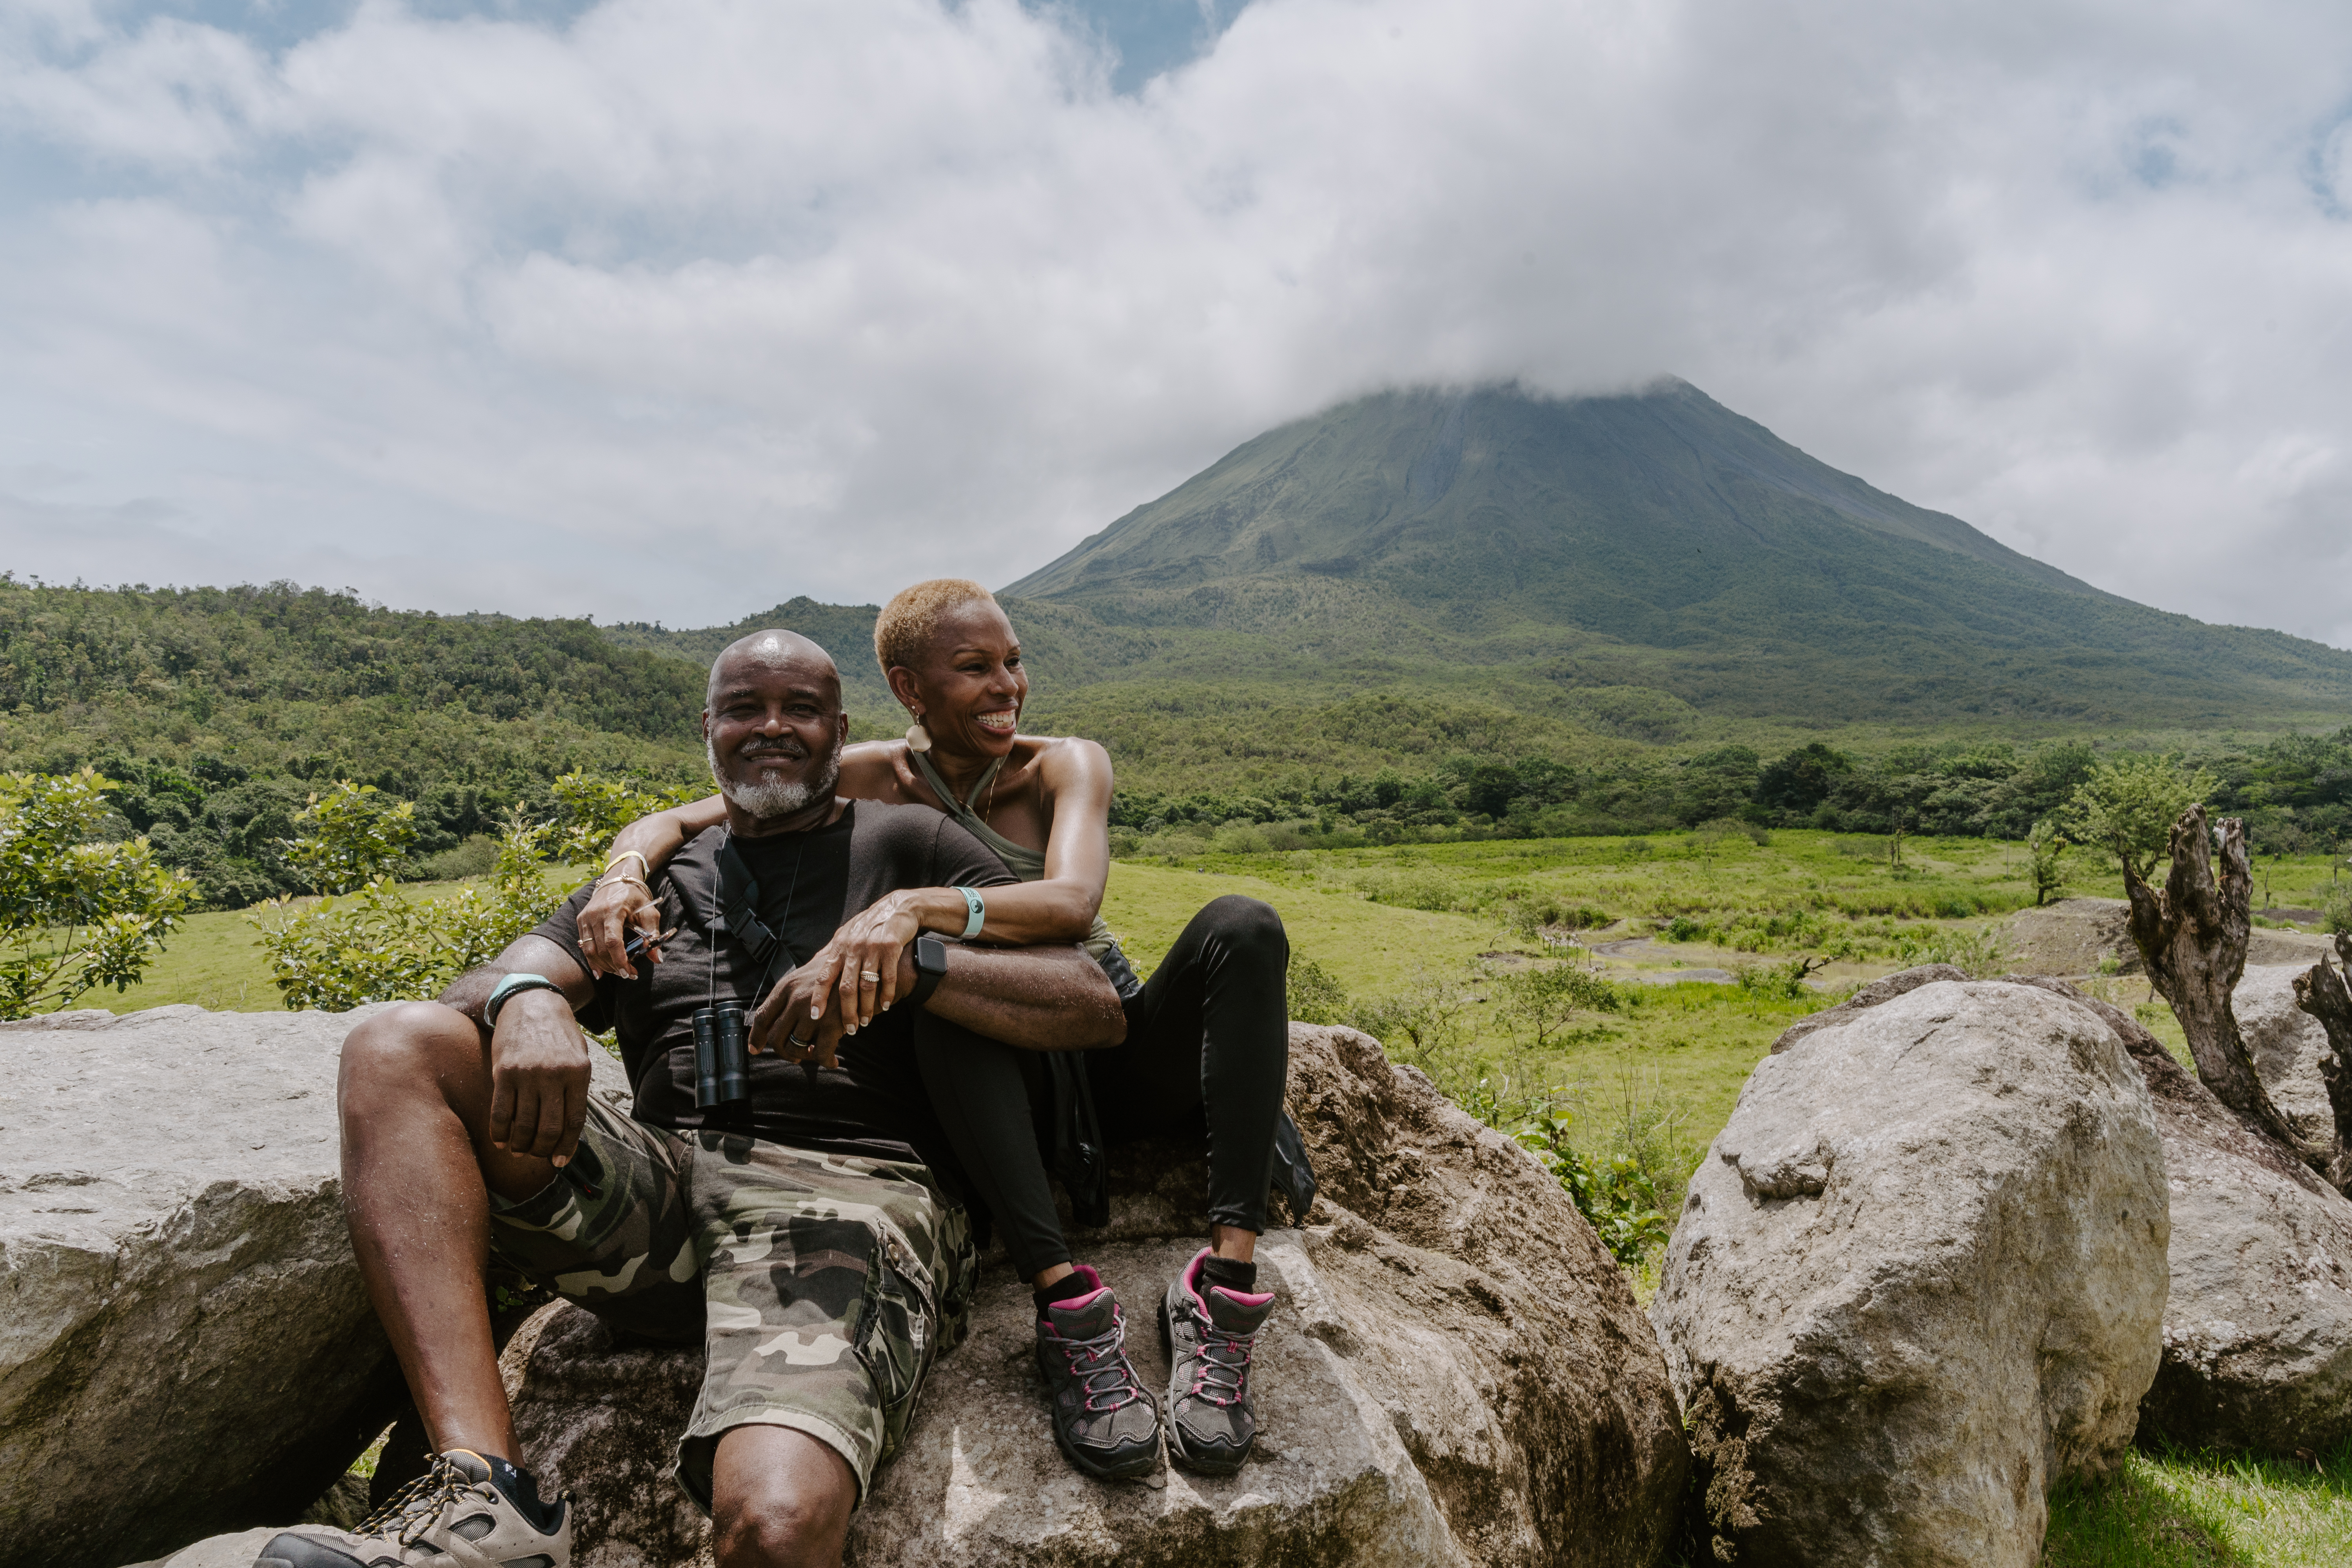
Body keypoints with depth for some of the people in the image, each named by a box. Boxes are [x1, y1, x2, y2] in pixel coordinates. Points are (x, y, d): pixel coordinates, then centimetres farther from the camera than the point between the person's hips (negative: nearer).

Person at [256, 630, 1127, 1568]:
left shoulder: (907, 847, 12)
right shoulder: (654, 875, 24)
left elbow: (1097, 1008, 2)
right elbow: (486, 989, 10)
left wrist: (904, 961, -14)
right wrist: (526, 999, -16)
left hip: (844, 1193, -5)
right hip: (655, 1185, 6)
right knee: (393, 1049, -15)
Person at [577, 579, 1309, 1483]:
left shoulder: (1065, 767, -7)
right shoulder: (874, 781, -4)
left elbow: (1070, 904, -28)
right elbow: (673, 824, -5)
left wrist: (915, 908, -44)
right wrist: (625, 875, -29)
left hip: (1117, 1062, 1)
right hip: (998, 1092, -1)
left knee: (1243, 927, -27)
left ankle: (1225, 1289, -34)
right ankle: (1066, 1305, -37)